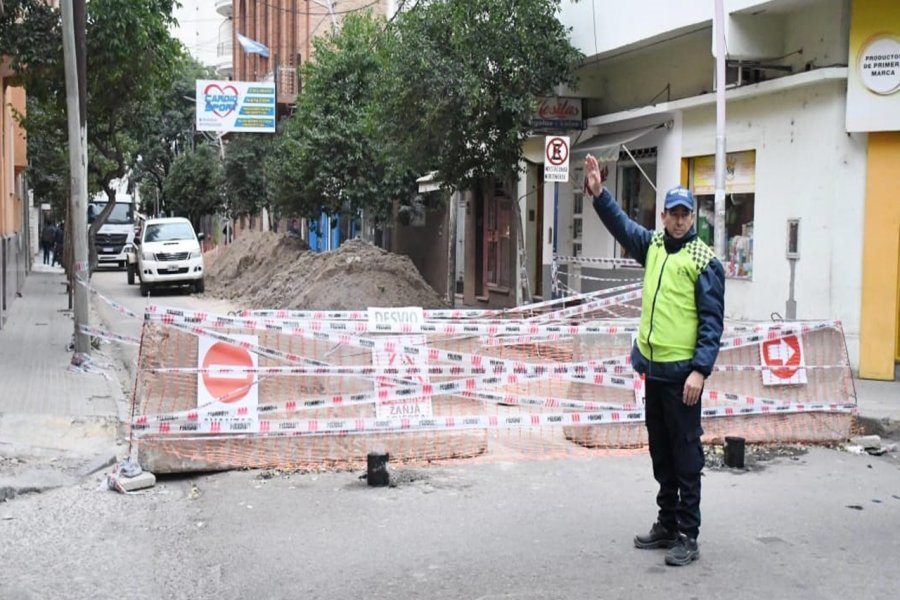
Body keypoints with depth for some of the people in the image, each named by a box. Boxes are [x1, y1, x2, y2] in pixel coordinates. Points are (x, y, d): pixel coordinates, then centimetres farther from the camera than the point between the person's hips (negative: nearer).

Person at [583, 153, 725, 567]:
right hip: (653, 369, 7)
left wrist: (700, 370, -18)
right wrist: (597, 193, -7)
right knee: (660, 452, 15)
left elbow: (712, 322, -11)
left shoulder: (704, 261, -8)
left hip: (682, 373, -7)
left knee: (685, 455, -1)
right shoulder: (652, 246, 11)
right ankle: (667, 524, 26)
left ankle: (687, 536, 6)